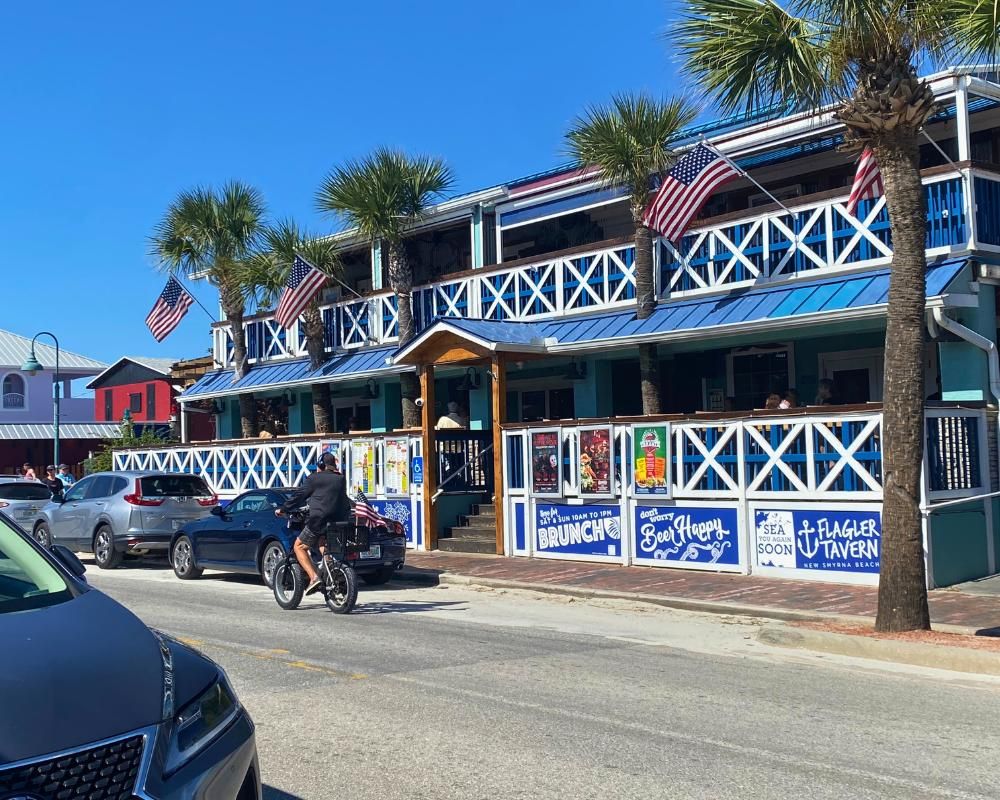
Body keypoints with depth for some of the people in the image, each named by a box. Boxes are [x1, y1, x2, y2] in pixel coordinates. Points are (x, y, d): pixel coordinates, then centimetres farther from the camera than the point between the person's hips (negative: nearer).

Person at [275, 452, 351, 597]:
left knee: (299, 546, 8)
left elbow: (299, 496, 4)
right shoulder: (341, 479, 15)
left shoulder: (314, 479, 0)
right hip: (340, 522, 6)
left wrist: (283, 509, 15)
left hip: (319, 521, -6)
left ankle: (314, 577, -10)